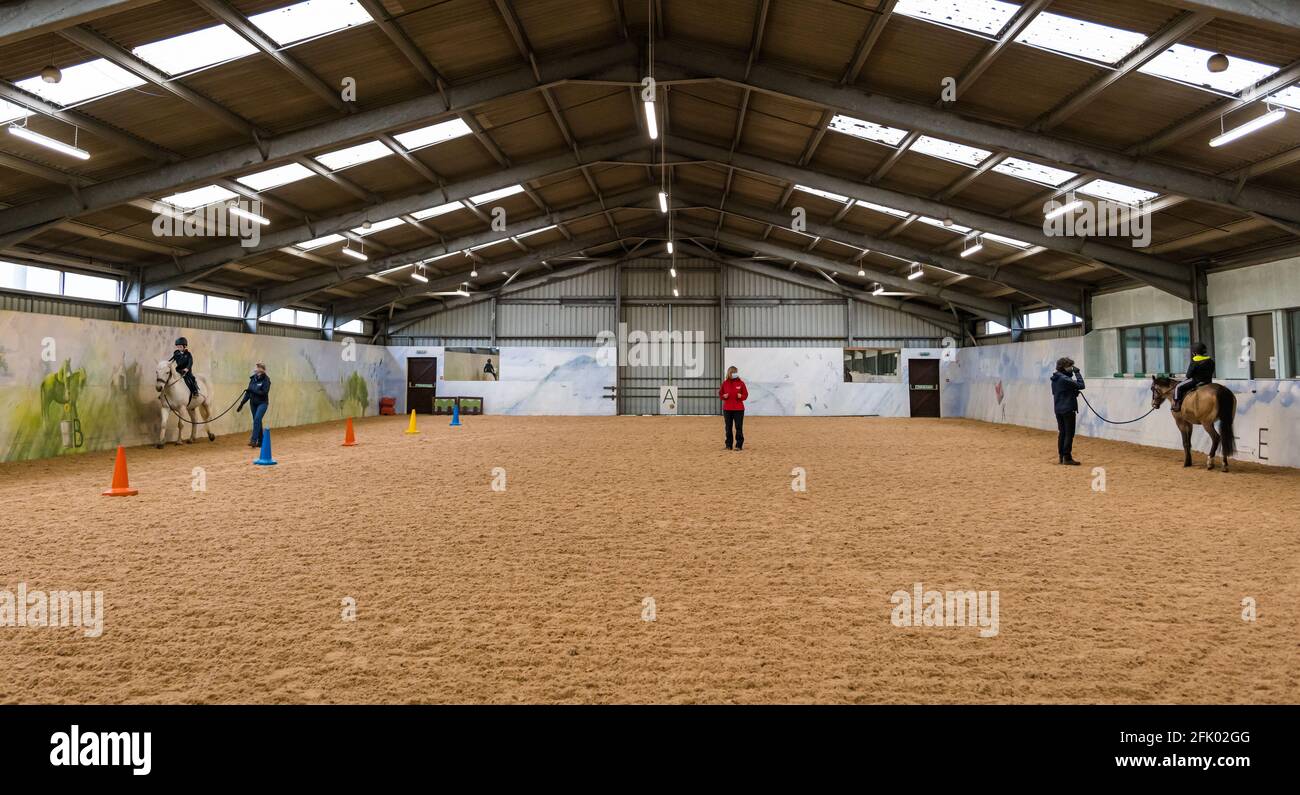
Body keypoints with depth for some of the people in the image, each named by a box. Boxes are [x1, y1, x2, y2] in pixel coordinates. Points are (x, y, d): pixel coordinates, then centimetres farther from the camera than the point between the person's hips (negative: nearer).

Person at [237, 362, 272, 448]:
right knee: (257, 421, 9)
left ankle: (253, 440, -22)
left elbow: (264, 393, -18)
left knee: (257, 419, -20)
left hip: (262, 403, -6)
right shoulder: (253, 378, 6)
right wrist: (242, 403, 9)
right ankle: (260, 442, 16)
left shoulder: (266, 380, -10)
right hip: (253, 403, 6)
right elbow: (248, 392, 11)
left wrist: (253, 390, -25)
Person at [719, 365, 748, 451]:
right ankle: (728, 445, 16)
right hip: (727, 409, 2)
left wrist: (741, 396, -17)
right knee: (728, 428, 8)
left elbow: (746, 395, 3)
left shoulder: (741, 383, 0)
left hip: (739, 409, -2)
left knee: (739, 427, -3)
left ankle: (739, 445, 3)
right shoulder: (725, 383, 4)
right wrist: (724, 396, -10)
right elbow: (720, 393, 11)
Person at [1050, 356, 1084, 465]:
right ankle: (1067, 457, -2)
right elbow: (1081, 385, -18)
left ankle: (1061, 456, 17)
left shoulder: (1055, 379, 9)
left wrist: (1074, 392, 6)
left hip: (1058, 409, 9)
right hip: (1068, 409, -9)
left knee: (1062, 433, 13)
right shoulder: (1065, 379, -19)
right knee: (1069, 434, -3)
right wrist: (1077, 373, -10)